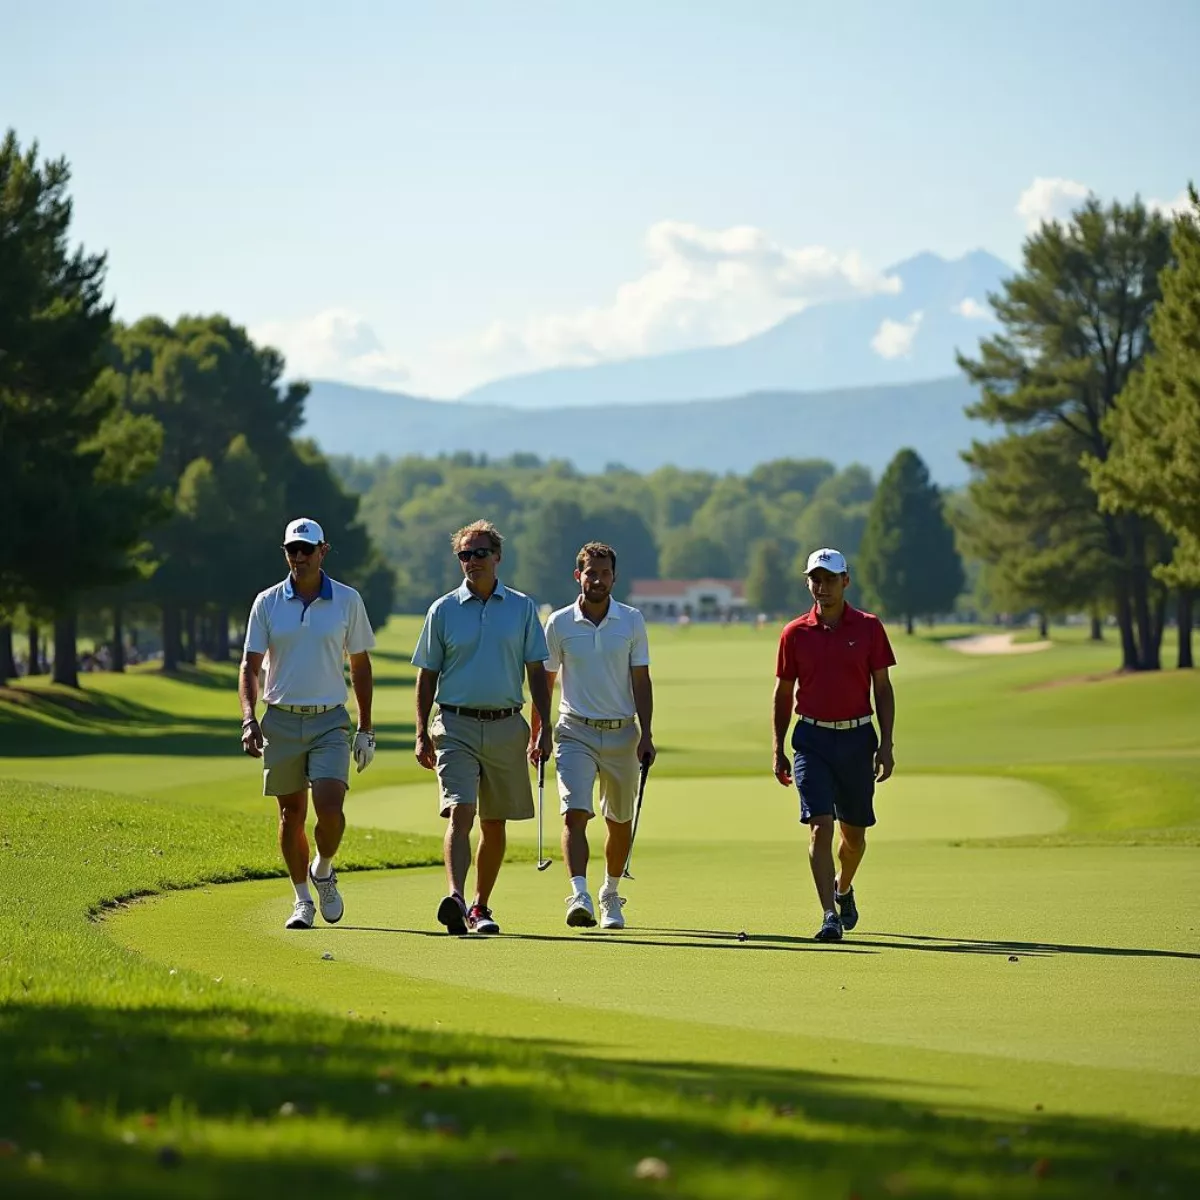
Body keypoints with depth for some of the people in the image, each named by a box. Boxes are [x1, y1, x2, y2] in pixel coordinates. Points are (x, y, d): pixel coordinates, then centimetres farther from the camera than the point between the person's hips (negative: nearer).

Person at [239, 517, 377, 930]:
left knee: (330, 808, -16)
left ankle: (323, 871, 13)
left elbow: (360, 665, 9)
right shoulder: (267, 603, 2)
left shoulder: (348, 600, 2)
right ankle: (303, 900, 18)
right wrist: (248, 719, -14)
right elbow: (249, 666, 1)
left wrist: (366, 729, 8)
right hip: (281, 721, 1)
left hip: (330, 722, -1)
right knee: (291, 815, 6)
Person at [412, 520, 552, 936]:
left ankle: (480, 906, 18)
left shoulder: (522, 608, 6)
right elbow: (427, 675, 7)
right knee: (460, 813, -17)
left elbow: (536, 671, 8)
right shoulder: (443, 610, 4)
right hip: (456, 725, -2)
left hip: (506, 726, 2)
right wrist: (422, 734, 0)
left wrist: (545, 728, 1)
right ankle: (455, 900, -30)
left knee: (495, 823, 8)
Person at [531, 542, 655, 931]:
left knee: (620, 821, 11)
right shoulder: (559, 623, 0)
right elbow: (545, 681, 7)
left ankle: (610, 895, 29)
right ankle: (579, 896, -28)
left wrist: (646, 734, -4)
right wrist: (535, 735, 5)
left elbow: (641, 681, 4)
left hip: (621, 732, 2)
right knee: (575, 813, -18)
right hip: (576, 731, -2)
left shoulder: (632, 621, 1)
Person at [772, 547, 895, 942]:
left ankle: (843, 887, 41)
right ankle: (830, 916, -15)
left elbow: (883, 689, 3)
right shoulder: (795, 634, 2)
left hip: (857, 737, 1)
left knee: (854, 832, 11)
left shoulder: (869, 628, 1)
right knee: (820, 826, -14)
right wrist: (778, 751, 7)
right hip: (813, 738, -1)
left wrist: (886, 745, -4)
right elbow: (783, 693, 9)